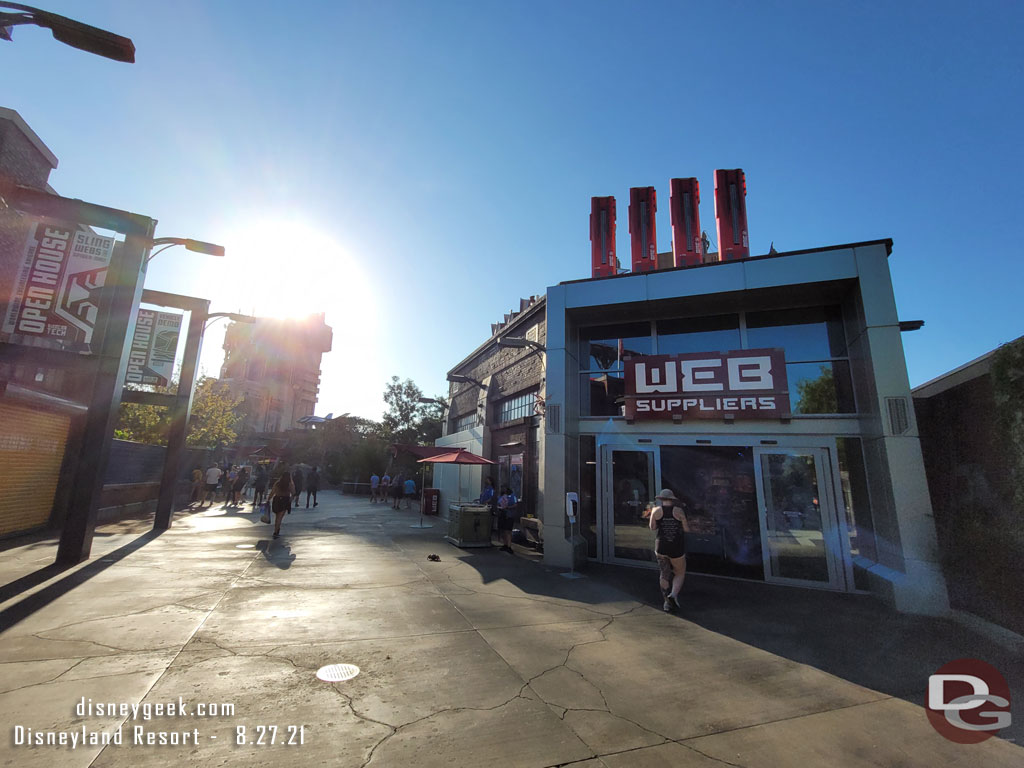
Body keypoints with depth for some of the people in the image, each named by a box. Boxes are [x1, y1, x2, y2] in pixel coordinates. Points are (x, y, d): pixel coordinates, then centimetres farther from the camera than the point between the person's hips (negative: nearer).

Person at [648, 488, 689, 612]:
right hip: (677, 548, -1)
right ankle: (673, 594, -5)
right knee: (680, 573, 17)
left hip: (661, 547, 1)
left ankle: (667, 602, 20)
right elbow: (686, 529, -1)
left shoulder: (656, 510, -6)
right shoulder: (678, 511, -8)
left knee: (664, 574, 17)